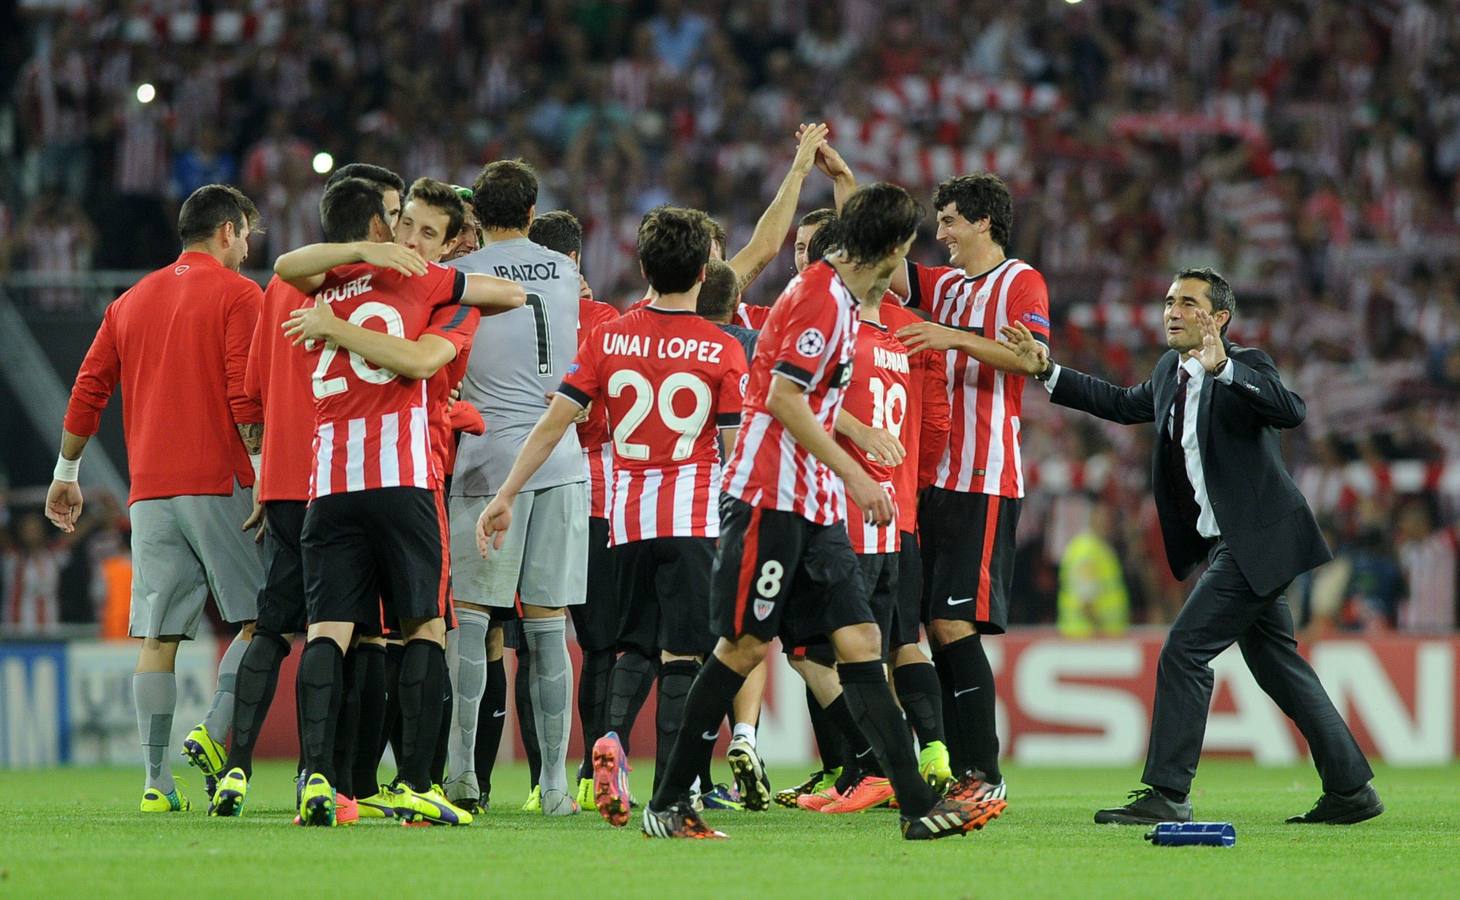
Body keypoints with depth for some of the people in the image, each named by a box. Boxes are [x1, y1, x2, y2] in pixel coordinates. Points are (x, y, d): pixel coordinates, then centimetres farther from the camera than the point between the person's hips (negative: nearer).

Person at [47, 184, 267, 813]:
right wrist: (262, 468, -9)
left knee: (157, 638, 2)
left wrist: (66, 473, 24)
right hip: (219, 480, -5)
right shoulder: (237, 295, -1)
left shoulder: (132, 301, 17)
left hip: (150, 489, 5)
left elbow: (88, 390, 16)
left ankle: (157, 780, -2)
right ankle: (214, 734, -14)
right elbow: (246, 397, -11)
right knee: (262, 619, 3)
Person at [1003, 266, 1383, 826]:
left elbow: (1291, 410, -31)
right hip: (1227, 547, 9)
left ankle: (1166, 794, -11)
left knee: (1184, 651, -13)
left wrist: (1223, 368, -41)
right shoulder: (1170, 371, 12)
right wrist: (1047, 371, 23)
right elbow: (1123, 404, 30)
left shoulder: (1245, 366, -12)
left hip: (1255, 543, -9)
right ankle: (1351, 790, 20)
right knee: (1278, 668, 13)